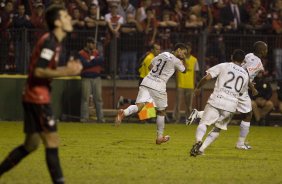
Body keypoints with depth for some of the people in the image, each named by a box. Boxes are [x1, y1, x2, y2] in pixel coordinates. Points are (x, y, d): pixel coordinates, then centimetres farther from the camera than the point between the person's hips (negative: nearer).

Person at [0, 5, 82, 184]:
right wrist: (66, 72, -26)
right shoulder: (49, 42, -16)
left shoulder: (55, 42, 14)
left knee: (31, 144, 16)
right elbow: (38, 71, -22)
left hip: (33, 97, 10)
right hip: (38, 97, -10)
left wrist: (67, 68, 5)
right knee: (52, 142, -9)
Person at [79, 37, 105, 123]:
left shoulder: (96, 52, 13)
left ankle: (100, 118, 3)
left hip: (97, 78, 4)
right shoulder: (81, 53, -2)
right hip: (86, 78, -4)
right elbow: (84, 64, -15)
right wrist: (95, 62, -8)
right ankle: (84, 118, -3)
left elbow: (101, 60, -2)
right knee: (85, 98, -5)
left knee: (98, 98, 1)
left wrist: (91, 61, -10)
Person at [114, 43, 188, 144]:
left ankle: (124, 112, -41)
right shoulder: (176, 61, -3)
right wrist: (182, 60, 28)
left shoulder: (162, 54, 15)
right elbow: (184, 70, 14)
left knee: (139, 106, -9)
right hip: (158, 87, -5)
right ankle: (160, 137, 24)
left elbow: (150, 66, 24)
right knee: (161, 111, 14)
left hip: (146, 82, 5)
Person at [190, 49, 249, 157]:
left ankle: (198, 141, -30)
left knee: (203, 123, -1)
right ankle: (201, 149, 3)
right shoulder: (245, 75, 15)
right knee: (217, 129, 16)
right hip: (232, 105, 3)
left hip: (216, 100, -3)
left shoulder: (224, 66, 4)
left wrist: (198, 87, 12)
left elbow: (207, 77, -3)